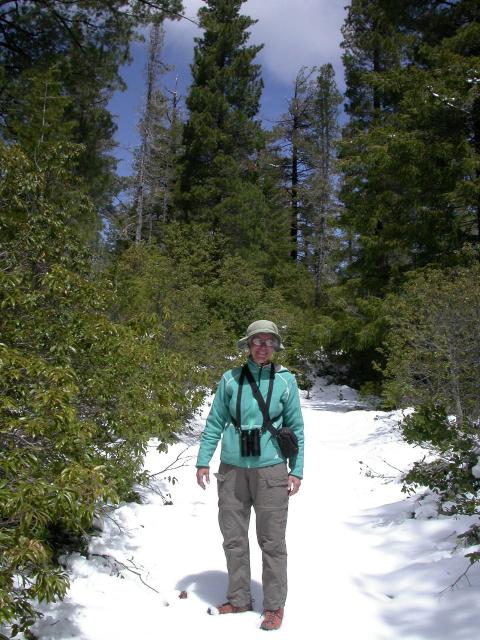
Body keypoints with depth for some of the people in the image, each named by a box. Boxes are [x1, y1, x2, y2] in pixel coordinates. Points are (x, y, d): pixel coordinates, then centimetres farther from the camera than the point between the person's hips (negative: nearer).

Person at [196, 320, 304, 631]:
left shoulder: (286, 380, -1)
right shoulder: (231, 379, 2)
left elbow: (296, 428, 3)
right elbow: (215, 422, 7)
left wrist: (297, 470, 0)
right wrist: (203, 461, 3)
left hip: (270, 469, -2)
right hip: (232, 469, 2)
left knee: (272, 541, 5)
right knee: (233, 538, 13)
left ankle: (275, 606, 23)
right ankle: (239, 599, 30)